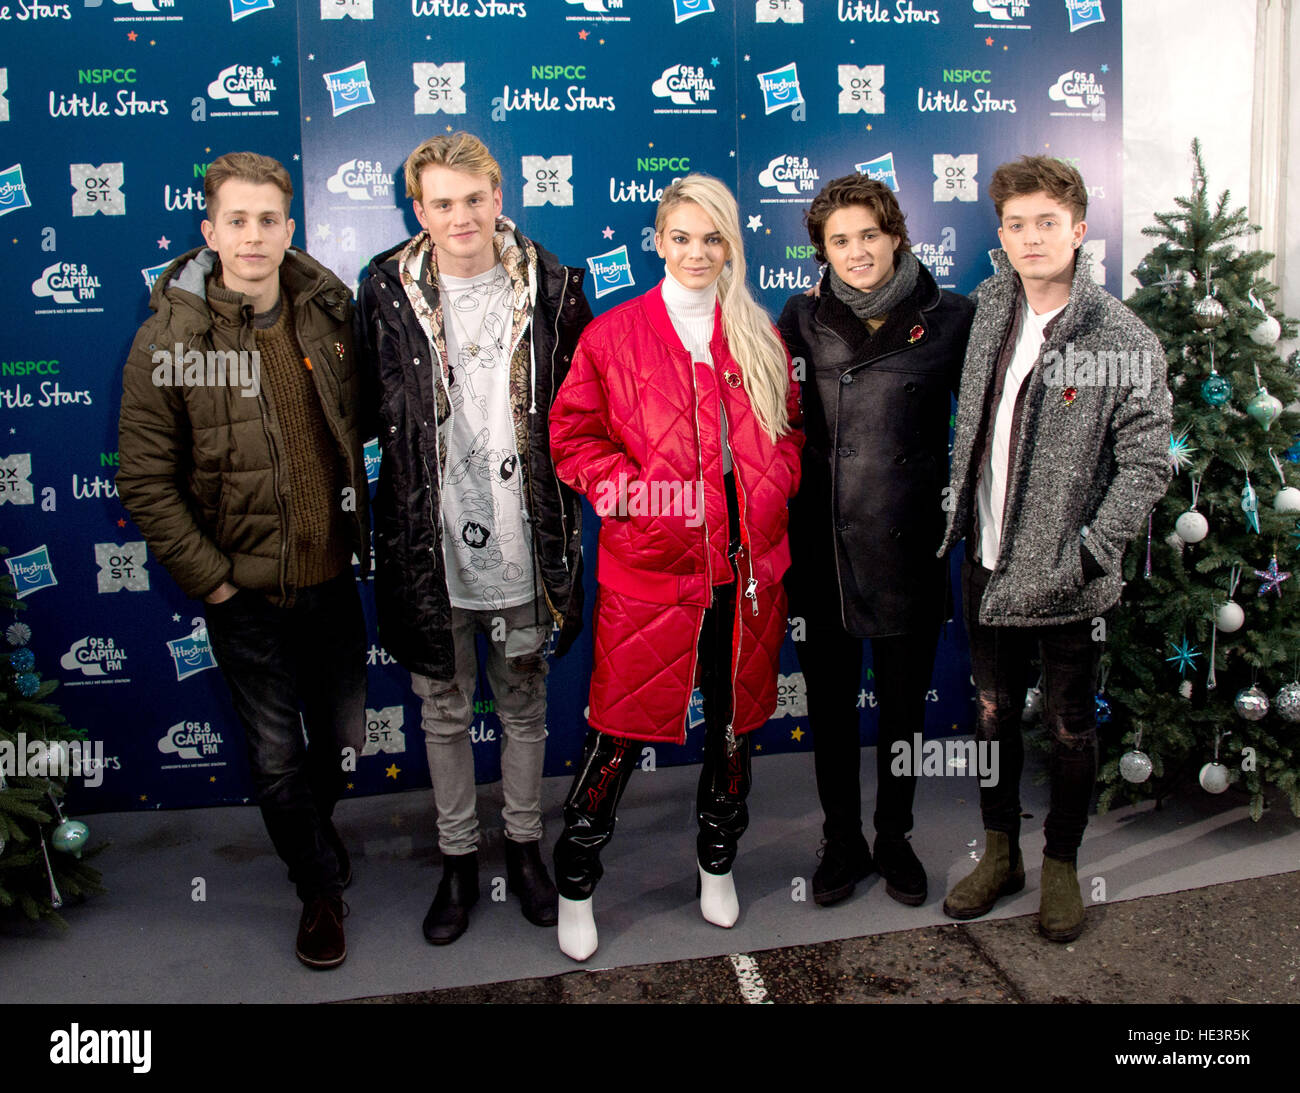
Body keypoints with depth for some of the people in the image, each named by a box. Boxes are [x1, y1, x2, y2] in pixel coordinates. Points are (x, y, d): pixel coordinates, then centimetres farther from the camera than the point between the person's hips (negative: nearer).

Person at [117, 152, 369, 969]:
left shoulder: (329, 311, -1)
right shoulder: (168, 339, -11)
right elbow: (146, 481, -9)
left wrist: (362, 529, 7)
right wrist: (210, 580, -11)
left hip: (332, 577, 4)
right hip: (246, 594, -3)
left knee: (344, 739, 18)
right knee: (278, 759, 10)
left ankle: (305, 831, 49)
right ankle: (323, 886, 34)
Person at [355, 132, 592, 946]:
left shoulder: (552, 287, -2)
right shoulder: (387, 293, -3)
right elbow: (370, 412, 3)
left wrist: (561, 517, -2)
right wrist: (404, 510, 0)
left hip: (522, 543, 0)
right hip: (430, 546, 0)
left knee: (524, 706, 16)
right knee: (443, 711, 15)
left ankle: (525, 845, 36)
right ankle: (458, 856, 34)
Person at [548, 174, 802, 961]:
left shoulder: (759, 338, 10)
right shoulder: (613, 336, -1)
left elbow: (788, 430, 18)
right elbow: (573, 436, 0)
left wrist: (774, 485, 0)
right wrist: (630, 491, -13)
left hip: (747, 565, 4)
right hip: (650, 565, -4)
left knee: (736, 720, 16)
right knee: (621, 731, 3)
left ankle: (718, 862, 38)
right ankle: (576, 882, 22)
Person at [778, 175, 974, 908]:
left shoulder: (949, 319, -2)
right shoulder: (803, 319, 2)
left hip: (910, 552, -1)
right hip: (821, 551, 1)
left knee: (905, 706, 14)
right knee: (830, 705, 13)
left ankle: (895, 839, 36)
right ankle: (842, 841, 33)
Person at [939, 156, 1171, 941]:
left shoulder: (1126, 343, -12)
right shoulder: (990, 309, 3)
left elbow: (1147, 464, -11)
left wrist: (1087, 552, -15)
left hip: (1068, 581, -4)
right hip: (988, 567, 5)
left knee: (1071, 729, 11)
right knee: (994, 715, 16)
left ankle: (1062, 864, 31)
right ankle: (1000, 854, 35)